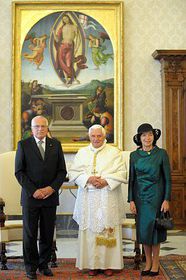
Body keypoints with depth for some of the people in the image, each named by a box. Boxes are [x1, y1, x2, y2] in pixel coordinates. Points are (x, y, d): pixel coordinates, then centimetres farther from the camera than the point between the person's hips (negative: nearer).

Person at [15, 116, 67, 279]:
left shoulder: (56, 145, 8)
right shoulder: (23, 145, 1)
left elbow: (62, 171, 6)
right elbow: (19, 172, -3)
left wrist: (52, 188, -8)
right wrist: (33, 191, -11)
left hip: (50, 196, 2)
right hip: (30, 197, -2)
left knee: (48, 234, 8)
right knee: (30, 234, 4)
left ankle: (44, 264, 22)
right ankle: (31, 267, 16)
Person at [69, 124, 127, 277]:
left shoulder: (114, 152, 6)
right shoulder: (82, 153, 12)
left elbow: (121, 173, -1)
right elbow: (73, 172, 4)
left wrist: (106, 181, -14)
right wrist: (88, 179, -11)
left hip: (108, 198, -2)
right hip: (88, 199, 2)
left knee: (108, 228, -1)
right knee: (90, 229, 1)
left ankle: (109, 264, 8)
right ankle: (92, 264, 9)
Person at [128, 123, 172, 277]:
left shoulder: (161, 153, -5)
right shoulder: (134, 155, 3)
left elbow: (167, 178, -4)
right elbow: (131, 179, 6)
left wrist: (166, 199, -9)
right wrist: (131, 200, 0)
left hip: (156, 196, -3)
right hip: (140, 196, 3)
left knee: (154, 227, 1)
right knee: (143, 228, 7)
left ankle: (155, 263, 14)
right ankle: (148, 262, 20)